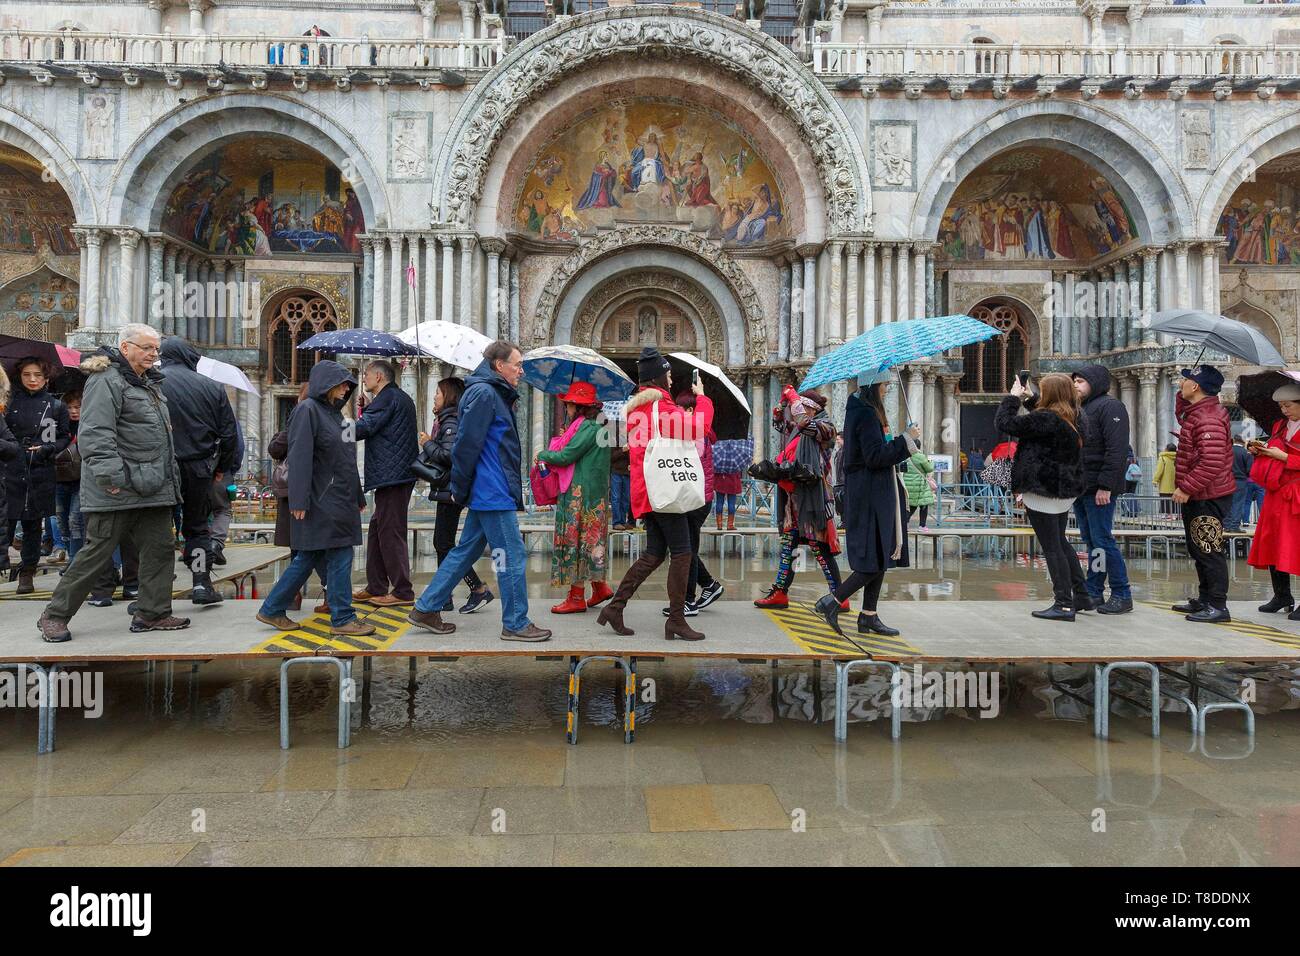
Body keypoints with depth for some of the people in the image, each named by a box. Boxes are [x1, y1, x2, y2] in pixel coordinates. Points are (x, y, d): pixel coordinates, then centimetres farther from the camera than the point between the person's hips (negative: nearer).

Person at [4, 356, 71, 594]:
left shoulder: (56, 406, 6)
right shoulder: (9, 402, 8)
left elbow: (65, 438, 9)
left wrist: (46, 448, -7)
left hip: (41, 474, 0)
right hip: (11, 470, 0)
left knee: (33, 523, 7)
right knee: (5, 521, -7)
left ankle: (27, 573, 16)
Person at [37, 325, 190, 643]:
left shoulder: (151, 384, 20)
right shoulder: (106, 381, -10)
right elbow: (95, 435, -20)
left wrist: (168, 477, 25)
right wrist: (112, 476, -26)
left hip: (153, 491, 9)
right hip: (118, 493, -9)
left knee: (160, 551, 7)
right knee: (98, 553, -2)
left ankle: (152, 613, 16)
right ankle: (55, 615, 12)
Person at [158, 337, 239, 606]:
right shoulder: (212, 387, 2)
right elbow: (228, 432, 6)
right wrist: (222, 467, 17)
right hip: (199, 469, 2)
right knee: (198, 526, 14)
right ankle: (202, 584, 12)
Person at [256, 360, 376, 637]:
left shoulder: (334, 412, 18)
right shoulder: (307, 410, -10)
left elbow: (347, 459, 22)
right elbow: (300, 458, -17)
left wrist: (359, 497, 23)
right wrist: (299, 501, -22)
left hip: (340, 501, 9)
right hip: (321, 503, -9)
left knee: (308, 557, 11)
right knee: (339, 557, -5)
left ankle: (272, 609, 20)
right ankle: (342, 618, 4)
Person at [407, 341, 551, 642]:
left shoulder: (496, 394, 19)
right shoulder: (484, 393, -13)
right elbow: (467, 444, -18)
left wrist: (460, 489, 19)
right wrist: (459, 490, -13)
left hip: (485, 493, 10)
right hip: (493, 493, -10)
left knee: (466, 551, 15)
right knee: (512, 557, -3)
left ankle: (427, 609, 22)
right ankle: (516, 624, 7)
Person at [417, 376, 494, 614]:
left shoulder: (451, 423, -14)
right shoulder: (445, 421, 16)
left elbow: (448, 455, -25)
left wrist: (427, 443, -12)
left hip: (449, 490, -10)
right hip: (446, 490, 10)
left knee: (445, 544, -6)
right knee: (441, 543, 12)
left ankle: (479, 589, 0)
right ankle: (444, 598, 17)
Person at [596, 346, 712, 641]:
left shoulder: (636, 405, 17)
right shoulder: (661, 405, -12)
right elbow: (699, 426, -20)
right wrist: (702, 397, -3)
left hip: (645, 491, 9)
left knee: (654, 553, 14)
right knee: (681, 553, -4)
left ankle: (614, 607, 12)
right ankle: (676, 620, -2)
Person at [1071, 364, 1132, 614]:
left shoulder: (1110, 406, -9)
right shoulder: (1082, 409, 19)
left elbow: (1117, 450, -18)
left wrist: (1105, 486, -23)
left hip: (1099, 489, -9)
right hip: (1081, 488, 9)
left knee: (1103, 541, -6)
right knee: (1090, 542, 11)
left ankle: (1122, 596, 3)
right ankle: (1093, 594, 17)